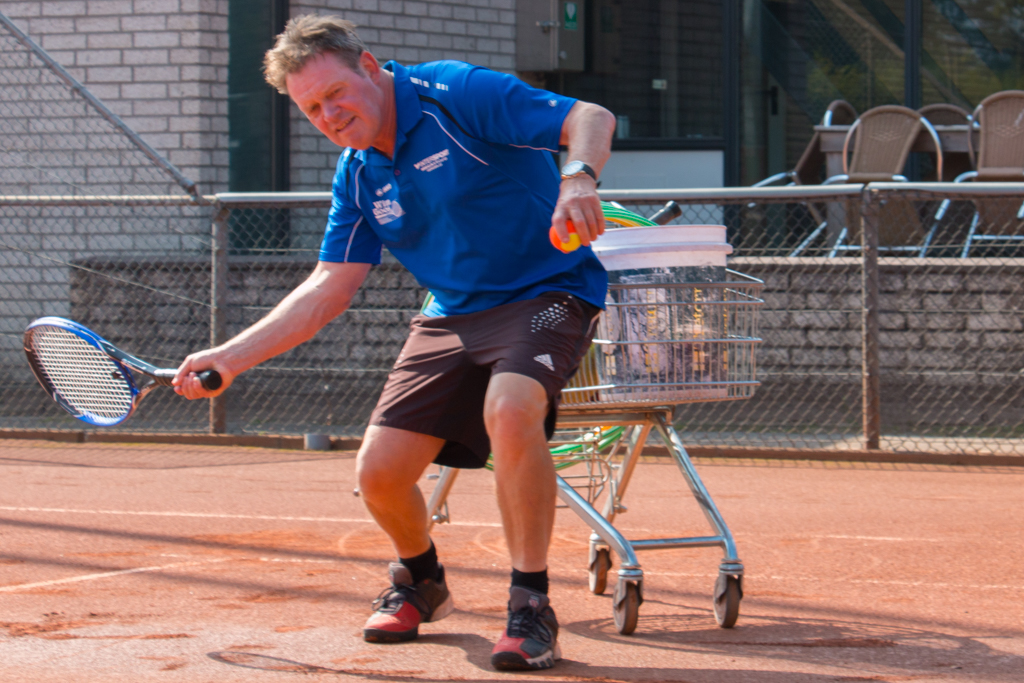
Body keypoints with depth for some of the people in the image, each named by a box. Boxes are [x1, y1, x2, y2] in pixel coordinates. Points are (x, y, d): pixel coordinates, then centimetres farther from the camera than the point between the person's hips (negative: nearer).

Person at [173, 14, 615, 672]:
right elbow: (328, 289, 8)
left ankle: (531, 606, -23)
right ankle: (420, 583, 30)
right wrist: (230, 357, 1)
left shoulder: (456, 94, -15)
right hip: (451, 316, 7)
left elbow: (592, 119, -19)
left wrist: (578, 179, -41)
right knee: (379, 472, -4)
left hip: (546, 291, -6)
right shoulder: (358, 175, 6)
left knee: (509, 409, -37)